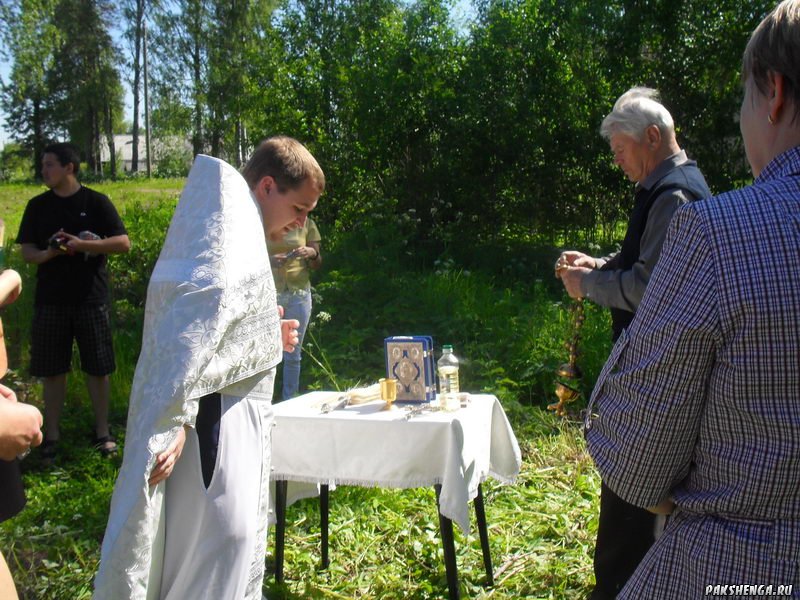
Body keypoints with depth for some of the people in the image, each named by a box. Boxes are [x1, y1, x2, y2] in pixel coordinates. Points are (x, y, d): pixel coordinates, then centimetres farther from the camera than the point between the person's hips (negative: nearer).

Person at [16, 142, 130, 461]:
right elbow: (27, 251, 8)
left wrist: (81, 244, -17)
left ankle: (103, 431, 18)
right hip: (50, 300, 2)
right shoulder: (38, 206, 7)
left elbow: (123, 243, -6)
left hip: (91, 298, -2)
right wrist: (47, 254, -15)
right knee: (52, 370, 6)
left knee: (97, 368, 5)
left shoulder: (96, 202, -1)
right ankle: (52, 434, 18)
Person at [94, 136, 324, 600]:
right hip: (214, 415, -10)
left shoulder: (244, 234, 16)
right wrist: (176, 420, -28)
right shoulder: (227, 228, -15)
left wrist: (269, 338, 11)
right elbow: (189, 331, -25)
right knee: (219, 535, -4)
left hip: (234, 415, 10)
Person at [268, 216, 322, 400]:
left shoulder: (306, 224, 7)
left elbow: (317, 265, 10)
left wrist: (312, 253, -12)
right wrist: (269, 260, -17)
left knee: (293, 355, 6)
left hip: (299, 293, 2)